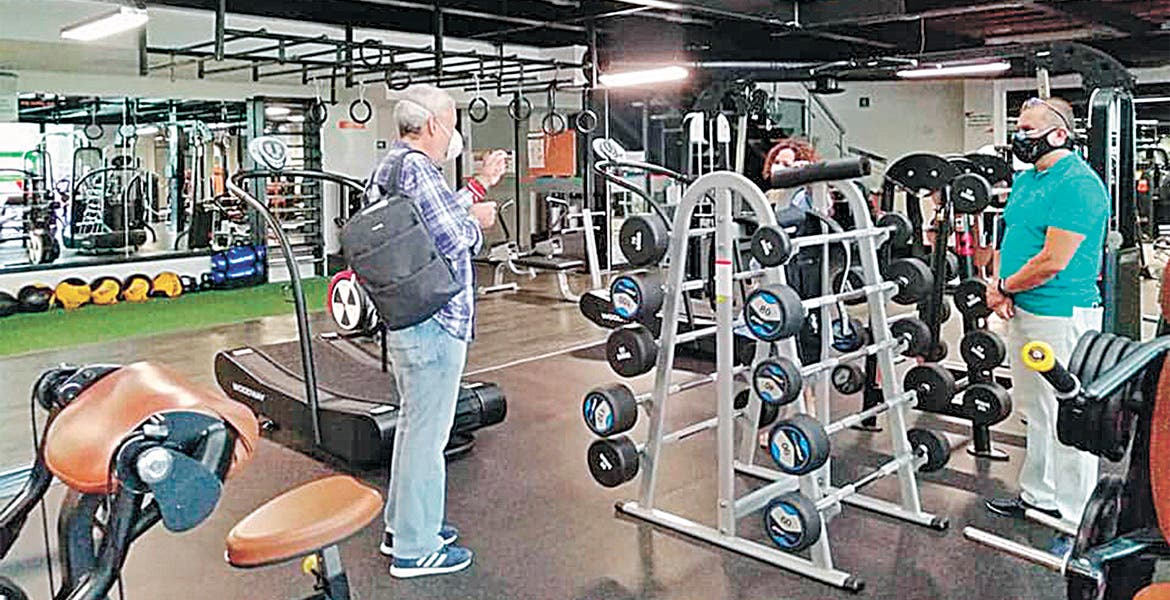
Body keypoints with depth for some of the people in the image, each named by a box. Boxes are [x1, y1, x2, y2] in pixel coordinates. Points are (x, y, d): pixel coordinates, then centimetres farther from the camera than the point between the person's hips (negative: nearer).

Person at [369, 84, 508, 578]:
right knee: (427, 434, -1)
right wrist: (477, 220, -4)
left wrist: (480, 184, 22)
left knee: (414, 423, 21)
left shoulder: (390, 164, 16)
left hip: (406, 318, 11)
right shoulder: (416, 167, -18)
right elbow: (452, 238, -24)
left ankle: (402, 525, 34)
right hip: (434, 321, -11)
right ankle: (415, 549, 11)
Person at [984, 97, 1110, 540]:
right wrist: (998, 287, -1)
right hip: (1023, 312, 10)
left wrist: (1004, 287, -9)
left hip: (1061, 316, -10)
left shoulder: (1077, 184, -17)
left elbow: (1051, 262, -22)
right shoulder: (1025, 179, 12)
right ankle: (1038, 495, 35)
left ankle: (1075, 516, 12)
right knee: (1036, 413, 20)